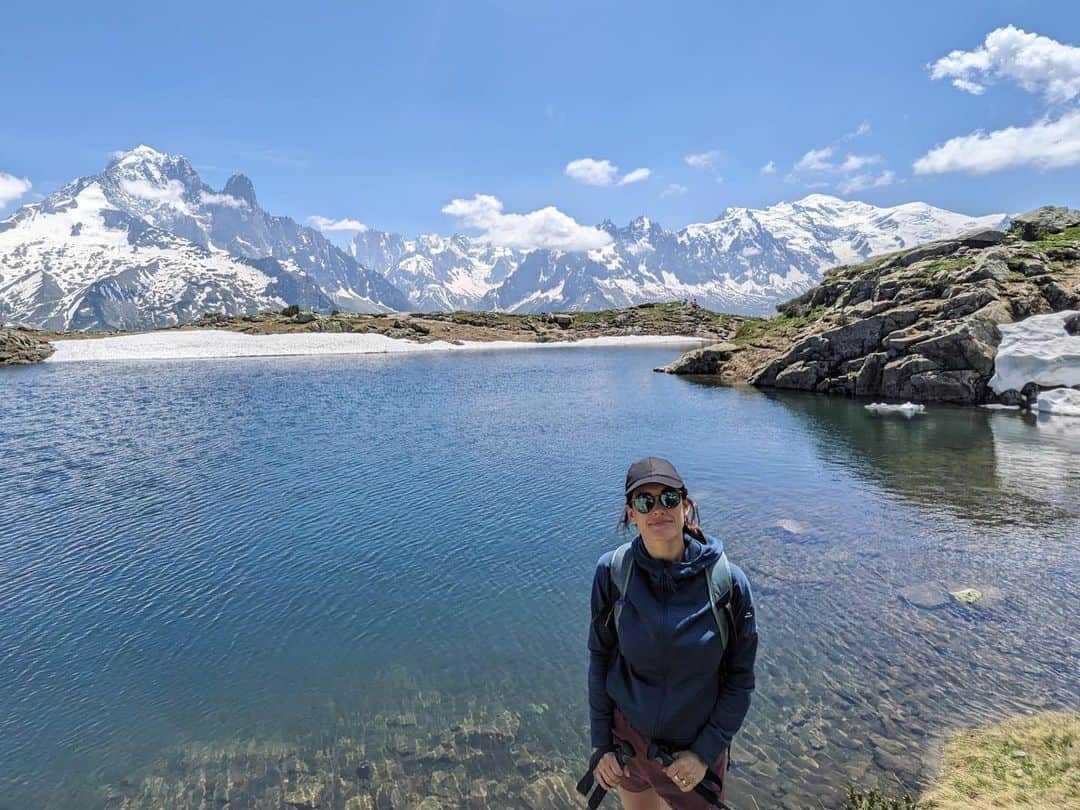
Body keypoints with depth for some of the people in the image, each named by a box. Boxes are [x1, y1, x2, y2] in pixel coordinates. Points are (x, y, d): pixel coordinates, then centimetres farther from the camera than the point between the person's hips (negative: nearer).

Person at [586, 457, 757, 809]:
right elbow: (600, 655, -5)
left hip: (695, 748, -1)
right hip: (625, 736, 1)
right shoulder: (612, 571, -16)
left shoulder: (728, 581, -18)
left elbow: (739, 679, -8)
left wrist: (705, 752, -10)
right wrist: (600, 744, -3)